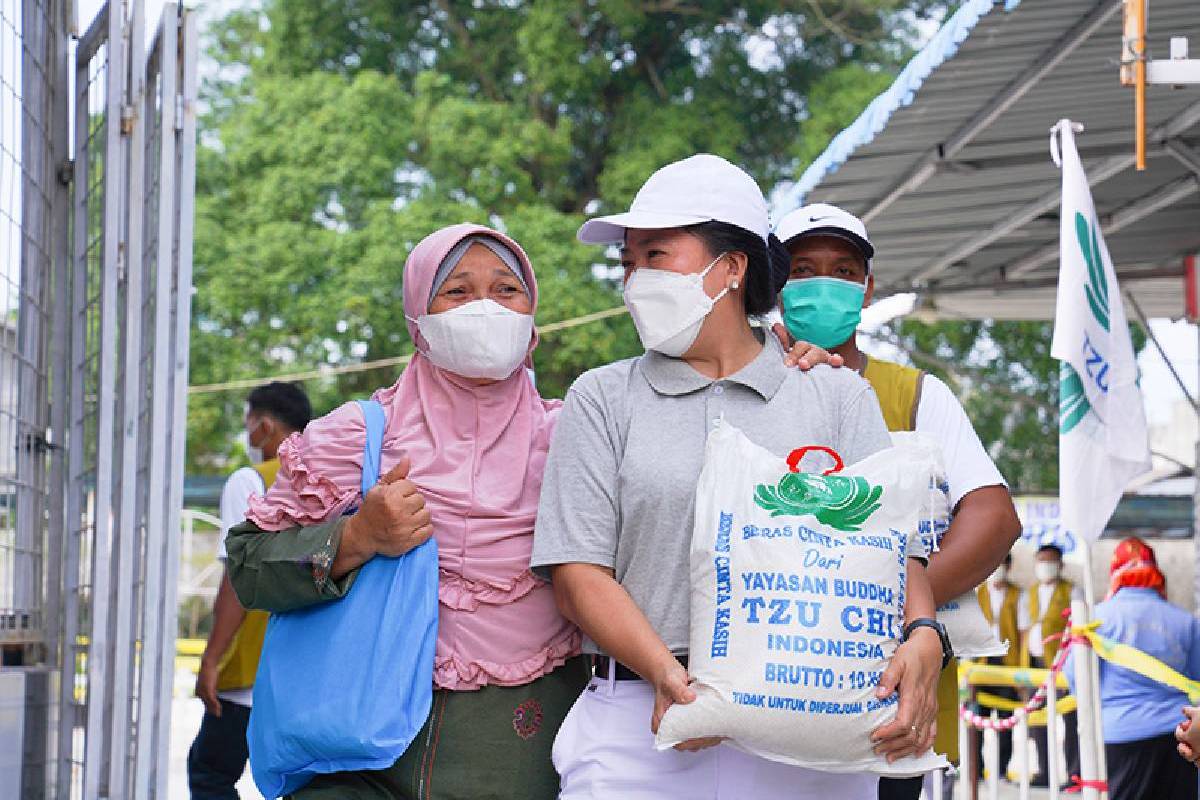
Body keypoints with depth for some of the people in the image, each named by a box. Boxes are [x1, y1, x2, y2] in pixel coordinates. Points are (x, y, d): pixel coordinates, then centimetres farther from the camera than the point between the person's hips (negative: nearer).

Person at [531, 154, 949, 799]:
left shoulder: (838, 397, 13)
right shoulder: (601, 400, 11)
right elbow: (578, 571, 2)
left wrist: (922, 638, -17)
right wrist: (665, 672, -14)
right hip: (643, 723, 0)